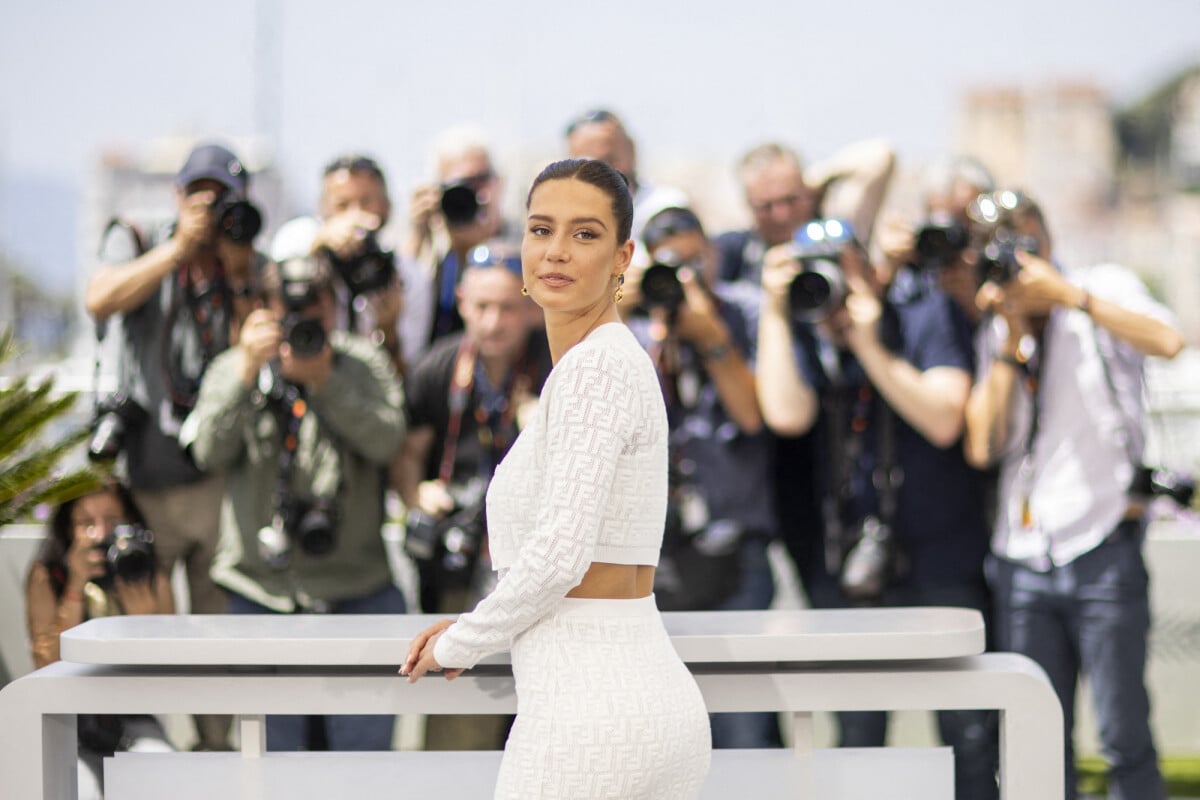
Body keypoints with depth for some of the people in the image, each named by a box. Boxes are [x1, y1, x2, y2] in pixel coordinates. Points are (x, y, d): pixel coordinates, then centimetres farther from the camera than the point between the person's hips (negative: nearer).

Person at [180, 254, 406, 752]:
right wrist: (247, 371, -20)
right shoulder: (231, 369, 5)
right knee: (272, 743, 6)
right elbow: (210, 451, -10)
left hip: (357, 588, 0)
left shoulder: (364, 365, 5)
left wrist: (324, 380, -20)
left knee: (365, 739, 3)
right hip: (262, 590, 0)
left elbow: (387, 439, -12)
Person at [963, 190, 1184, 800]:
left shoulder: (1103, 288, 2)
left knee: (1123, 736, -5)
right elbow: (982, 446, 1)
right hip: (1021, 559, 4)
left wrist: (1066, 294, -16)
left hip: (1101, 549, -4)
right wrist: (1013, 338, -4)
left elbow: (1166, 341, -20)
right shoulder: (992, 335, 14)